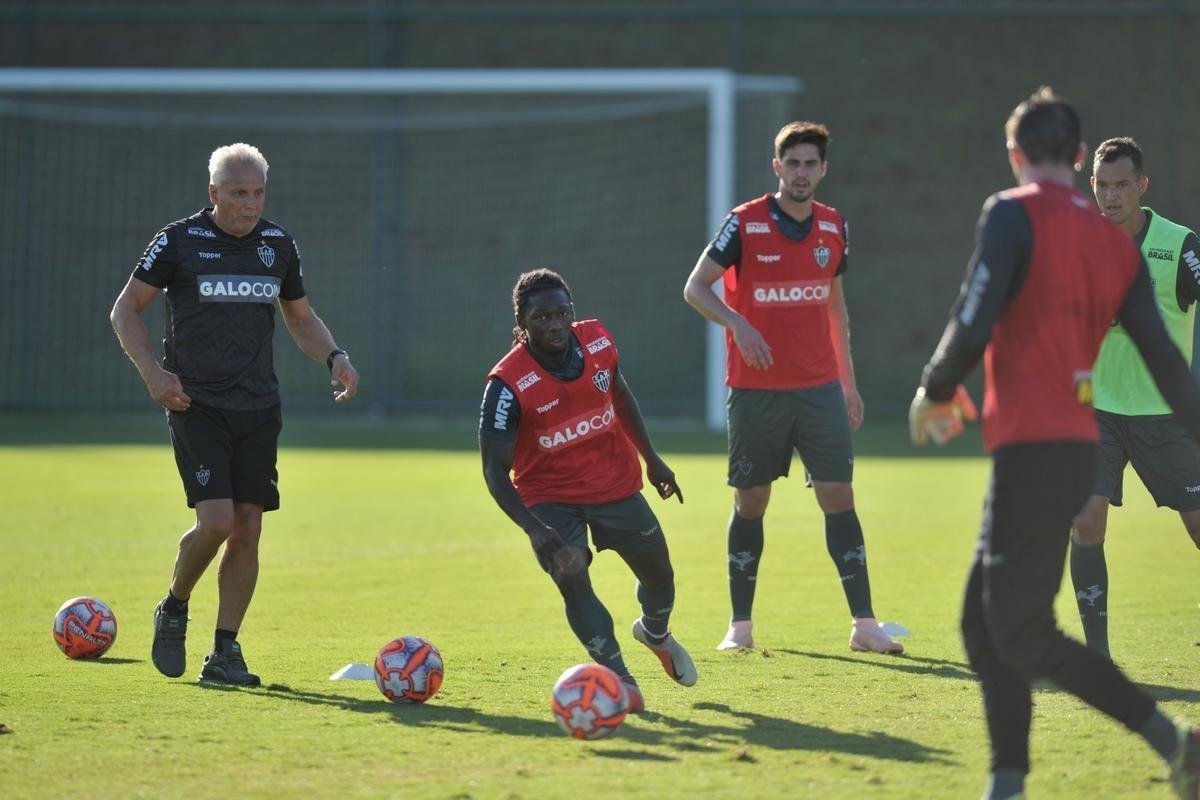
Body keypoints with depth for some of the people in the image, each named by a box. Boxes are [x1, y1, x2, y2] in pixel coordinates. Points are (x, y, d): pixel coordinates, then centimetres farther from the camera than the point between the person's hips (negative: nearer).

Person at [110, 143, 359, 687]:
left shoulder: (278, 245, 8)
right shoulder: (179, 241, -5)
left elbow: (301, 319, 20)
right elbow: (125, 309, 2)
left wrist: (335, 358, 1)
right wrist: (151, 371, -13)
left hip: (258, 407, 4)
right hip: (195, 404, -4)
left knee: (248, 527, -2)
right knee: (216, 520, -16)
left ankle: (224, 653, 7)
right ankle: (173, 611, 11)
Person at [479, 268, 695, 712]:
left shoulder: (598, 342, -14)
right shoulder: (507, 384, -28)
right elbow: (495, 471, -27)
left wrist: (651, 459, 13)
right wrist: (535, 530, -40)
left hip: (617, 484, 4)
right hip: (551, 498, -4)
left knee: (659, 575, 16)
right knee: (572, 580, -25)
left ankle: (656, 632, 49)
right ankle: (619, 677, -18)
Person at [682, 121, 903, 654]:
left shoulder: (833, 229, 7)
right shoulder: (745, 225, -6)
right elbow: (695, 287, -3)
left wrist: (848, 381, 16)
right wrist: (737, 324, -21)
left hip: (820, 387, 3)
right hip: (755, 390, -3)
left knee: (838, 497, -4)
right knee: (750, 502, 4)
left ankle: (863, 624, -2)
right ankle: (740, 625, 14)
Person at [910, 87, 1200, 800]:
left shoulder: (1014, 215, -7)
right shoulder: (1116, 239, 13)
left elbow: (973, 326, -15)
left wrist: (935, 393, 2)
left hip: (1031, 447, -8)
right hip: (1078, 444, 8)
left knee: (1020, 634, -8)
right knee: (985, 625, 13)